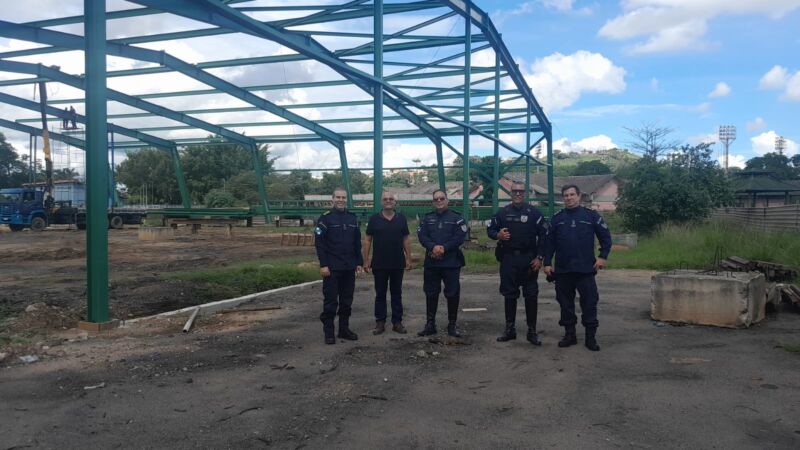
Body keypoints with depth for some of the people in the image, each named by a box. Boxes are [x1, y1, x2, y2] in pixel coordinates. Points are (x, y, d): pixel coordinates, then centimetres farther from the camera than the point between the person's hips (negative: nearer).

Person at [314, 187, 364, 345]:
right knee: (330, 301, 0)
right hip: (332, 268, -5)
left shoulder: (353, 218, 10)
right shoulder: (325, 218, -5)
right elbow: (319, 243, -9)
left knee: (347, 300, 10)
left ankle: (344, 329, 21)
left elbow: (357, 243, 14)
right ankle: (328, 332, 9)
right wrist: (323, 265, -15)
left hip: (349, 268, 5)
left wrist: (359, 262, 8)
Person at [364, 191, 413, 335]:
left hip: (398, 263, 1)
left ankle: (397, 322, 16)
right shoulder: (374, 219, 0)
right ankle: (380, 322, 14)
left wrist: (408, 258, 2)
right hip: (379, 264, -1)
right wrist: (366, 260, -5)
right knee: (380, 294, 6)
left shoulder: (401, 219, 4)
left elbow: (405, 240, 8)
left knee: (397, 293, 8)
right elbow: (368, 240, 1)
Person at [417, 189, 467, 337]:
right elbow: (422, 236, -2)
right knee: (431, 293, 8)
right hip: (431, 262, 3)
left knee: (452, 293, 1)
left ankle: (452, 325, 13)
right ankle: (430, 324, 17)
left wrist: (443, 248, -19)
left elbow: (460, 237, -10)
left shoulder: (456, 218, 2)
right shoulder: (427, 218, 11)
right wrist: (433, 247, -20)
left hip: (452, 262, -2)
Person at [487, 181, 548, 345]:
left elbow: (543, 235, -1)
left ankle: (532, 331, 9)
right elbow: (490, 229, 14)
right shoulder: (503, 213, 7)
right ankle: (510, 329, 18)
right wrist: (498, 235, -10)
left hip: (529, 259, -2)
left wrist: (539, 257, -7)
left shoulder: (534, 212, 0)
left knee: (531, 295, 0)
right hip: (508, 259, 2)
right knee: (509, 295, 8)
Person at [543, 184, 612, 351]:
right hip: (562, 270, 2)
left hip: (586, 269, -2)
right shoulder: (557, 218, 8)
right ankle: (569, 335, 20)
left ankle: (591, 337, 10)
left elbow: (606, 237, 5)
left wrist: (603, 256, -4)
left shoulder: (591, 216, 2)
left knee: (589, 303, 0)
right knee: (565, 304, 9)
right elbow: (550, 242, 8)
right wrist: (547, 263, 3)